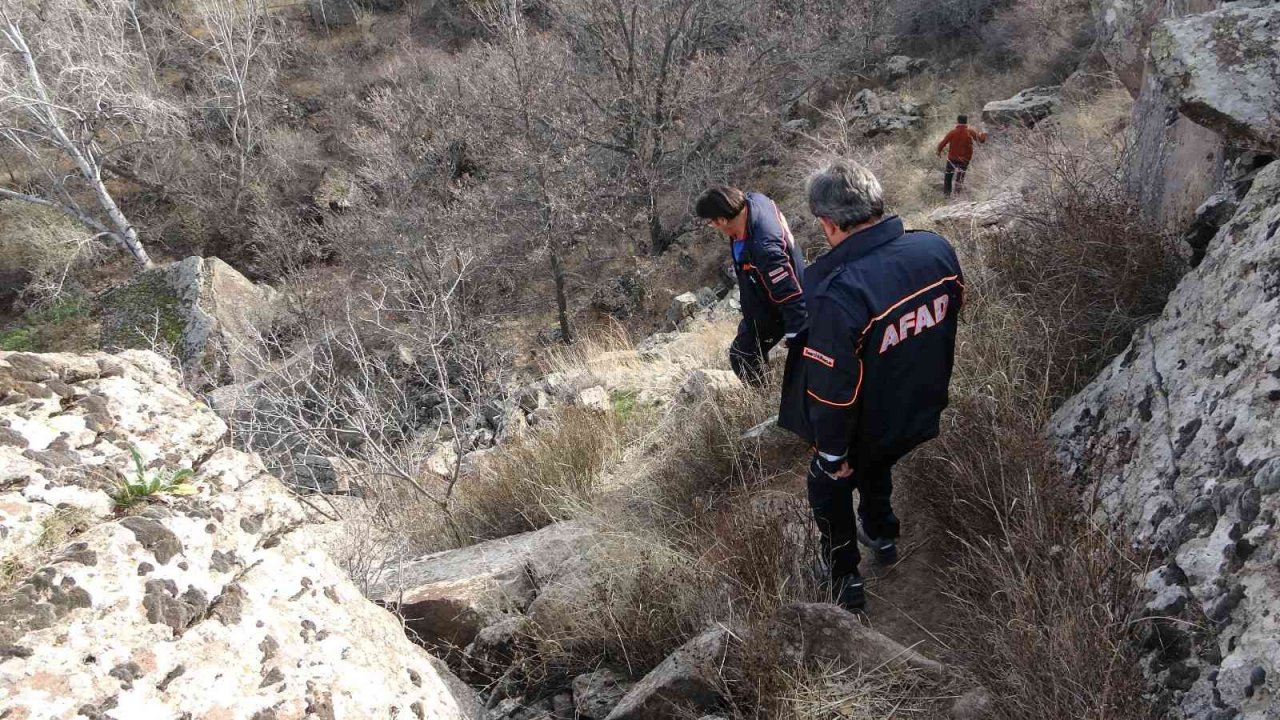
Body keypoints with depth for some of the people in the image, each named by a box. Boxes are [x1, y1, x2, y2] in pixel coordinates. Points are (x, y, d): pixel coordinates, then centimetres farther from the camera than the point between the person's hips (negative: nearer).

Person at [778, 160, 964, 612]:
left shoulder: (836, 292, -39)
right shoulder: (937, 248, -17)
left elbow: (832, 388, -31)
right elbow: (952, 317, 1)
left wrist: (832, 452, -14)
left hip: (866, 427, -6)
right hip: (922, 410, 6)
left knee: (831, 487, 25)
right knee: (878, 468, 36)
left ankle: (845, 581, 42)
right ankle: (882, 536, 61)